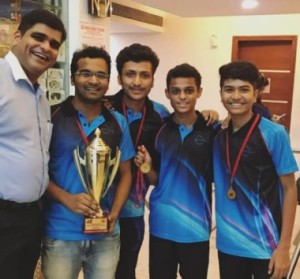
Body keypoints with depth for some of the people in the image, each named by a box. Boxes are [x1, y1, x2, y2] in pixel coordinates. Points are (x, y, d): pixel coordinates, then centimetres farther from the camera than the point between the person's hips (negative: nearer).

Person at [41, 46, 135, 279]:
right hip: (61, 234, -3)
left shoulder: (118, 122, 7)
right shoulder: (52, 117, -5)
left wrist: (114, 213, -5)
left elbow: (125, 174, 10)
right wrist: (67, 199, -19)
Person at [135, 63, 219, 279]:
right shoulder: (159, 129, -1)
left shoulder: (212, 130, -8)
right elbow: (156, 180, 5)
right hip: (161, 225, 2)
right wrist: (147, 166, -15)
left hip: (196, 226, -2)